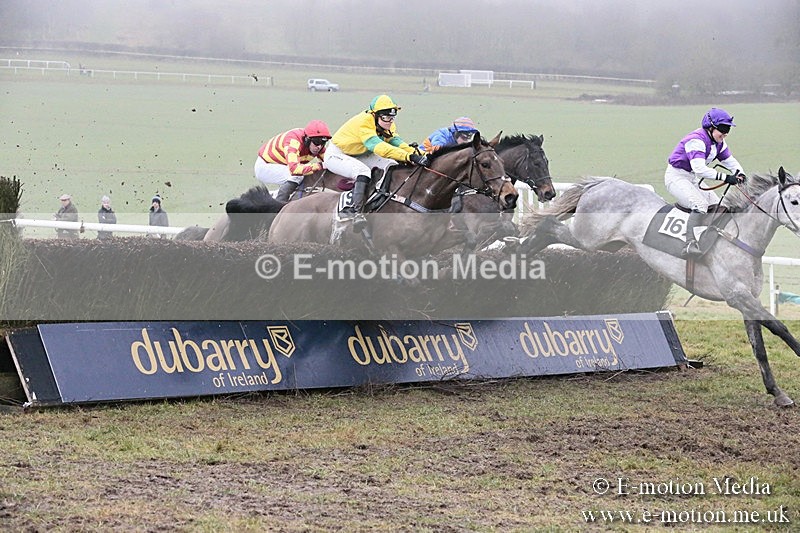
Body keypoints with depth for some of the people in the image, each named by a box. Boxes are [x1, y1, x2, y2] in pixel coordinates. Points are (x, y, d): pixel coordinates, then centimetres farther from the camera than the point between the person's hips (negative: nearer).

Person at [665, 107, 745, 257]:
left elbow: (729, 161, 10)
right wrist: (725, 177, -41)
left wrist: (740, 173, -13)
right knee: (700, 206, -29)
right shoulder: (696, 140, -27)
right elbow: (699, 168, -38)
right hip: (676, 177, -10)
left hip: (693, 179, 10)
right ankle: (690, 244, -39)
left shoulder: (718, 143, 4)